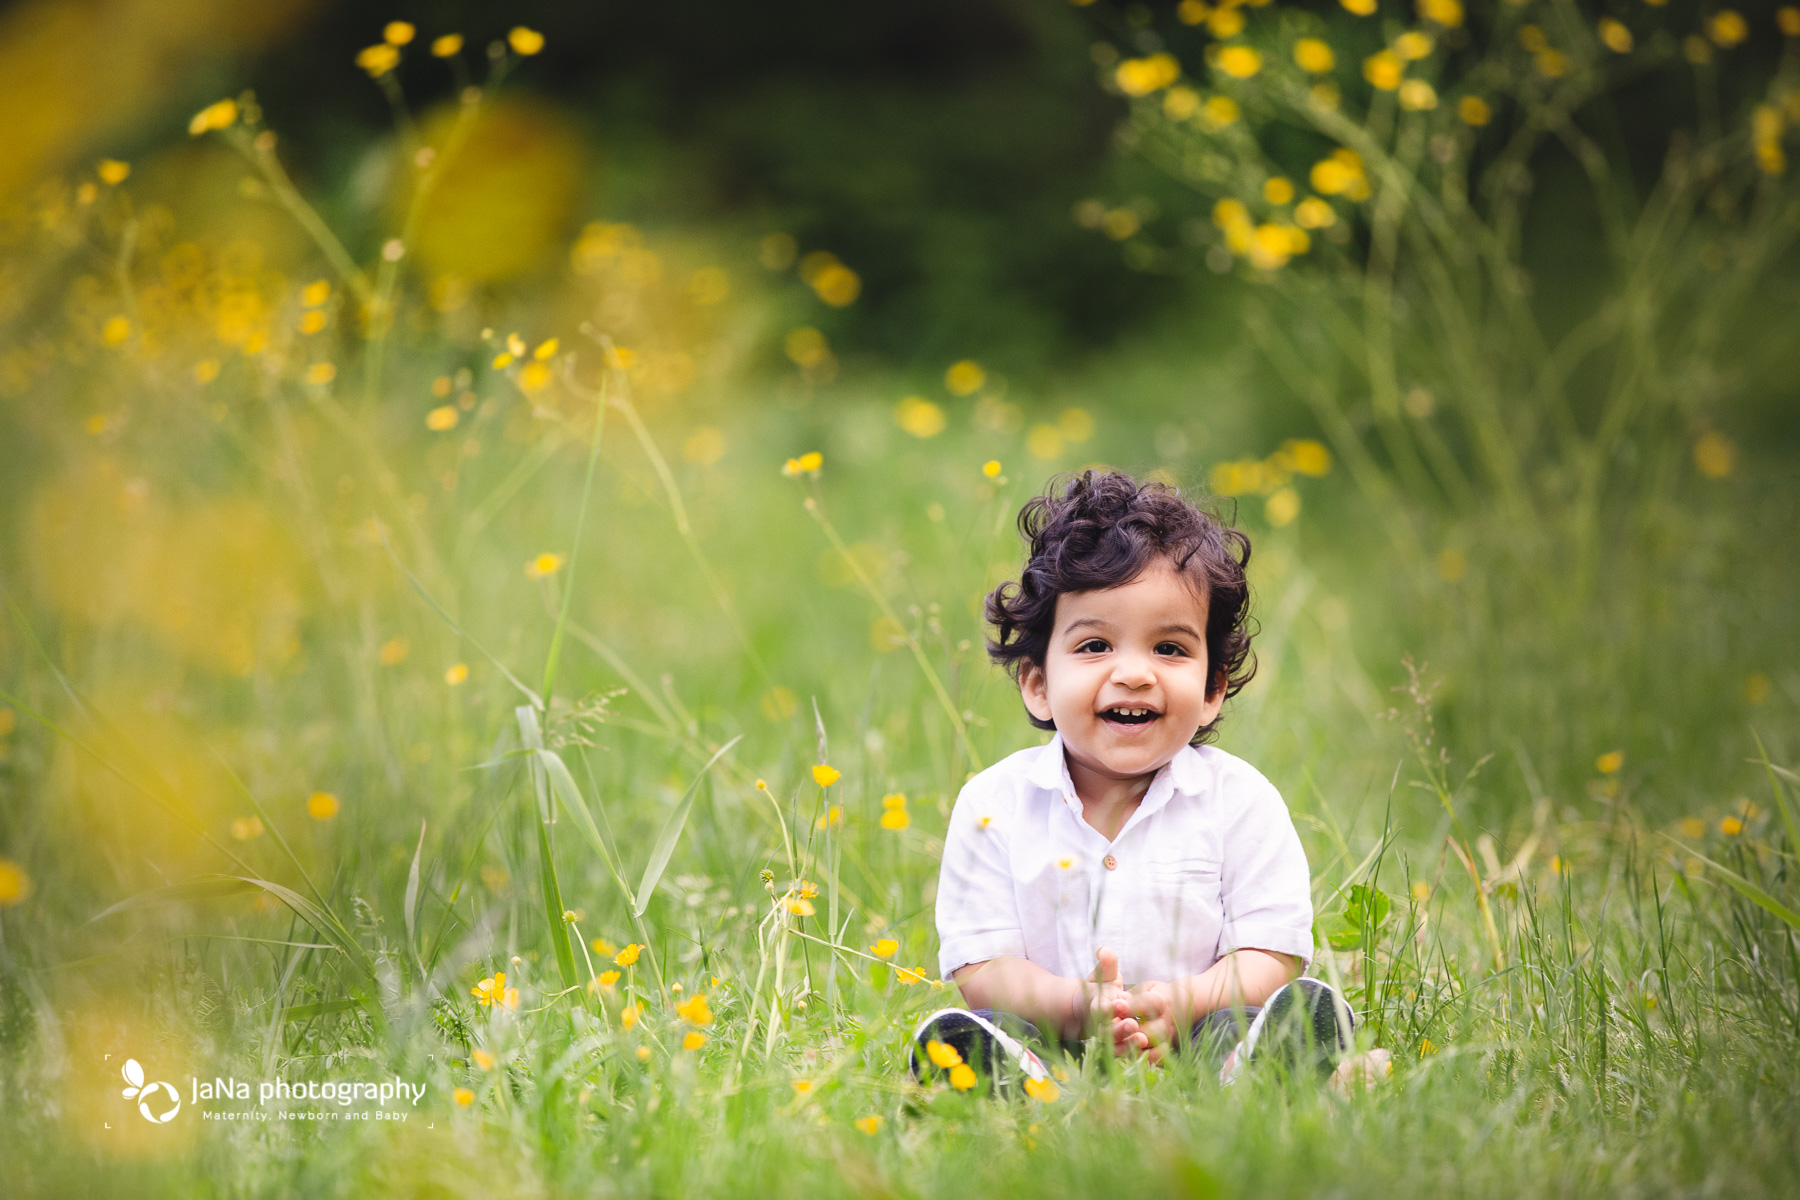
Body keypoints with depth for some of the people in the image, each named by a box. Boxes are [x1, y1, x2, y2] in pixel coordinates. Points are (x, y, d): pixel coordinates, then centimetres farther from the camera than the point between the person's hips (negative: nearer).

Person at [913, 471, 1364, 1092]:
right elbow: (981, 968, -3)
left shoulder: (1242, 801, 1)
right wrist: (1074, 1006, -25)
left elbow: (1271, 957, -3)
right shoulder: (995, 806, 1)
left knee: (1309, 1008, -31)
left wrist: (1185, 1003, -25)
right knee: (952, 1036, -31)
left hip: (1189, 1036, 0)